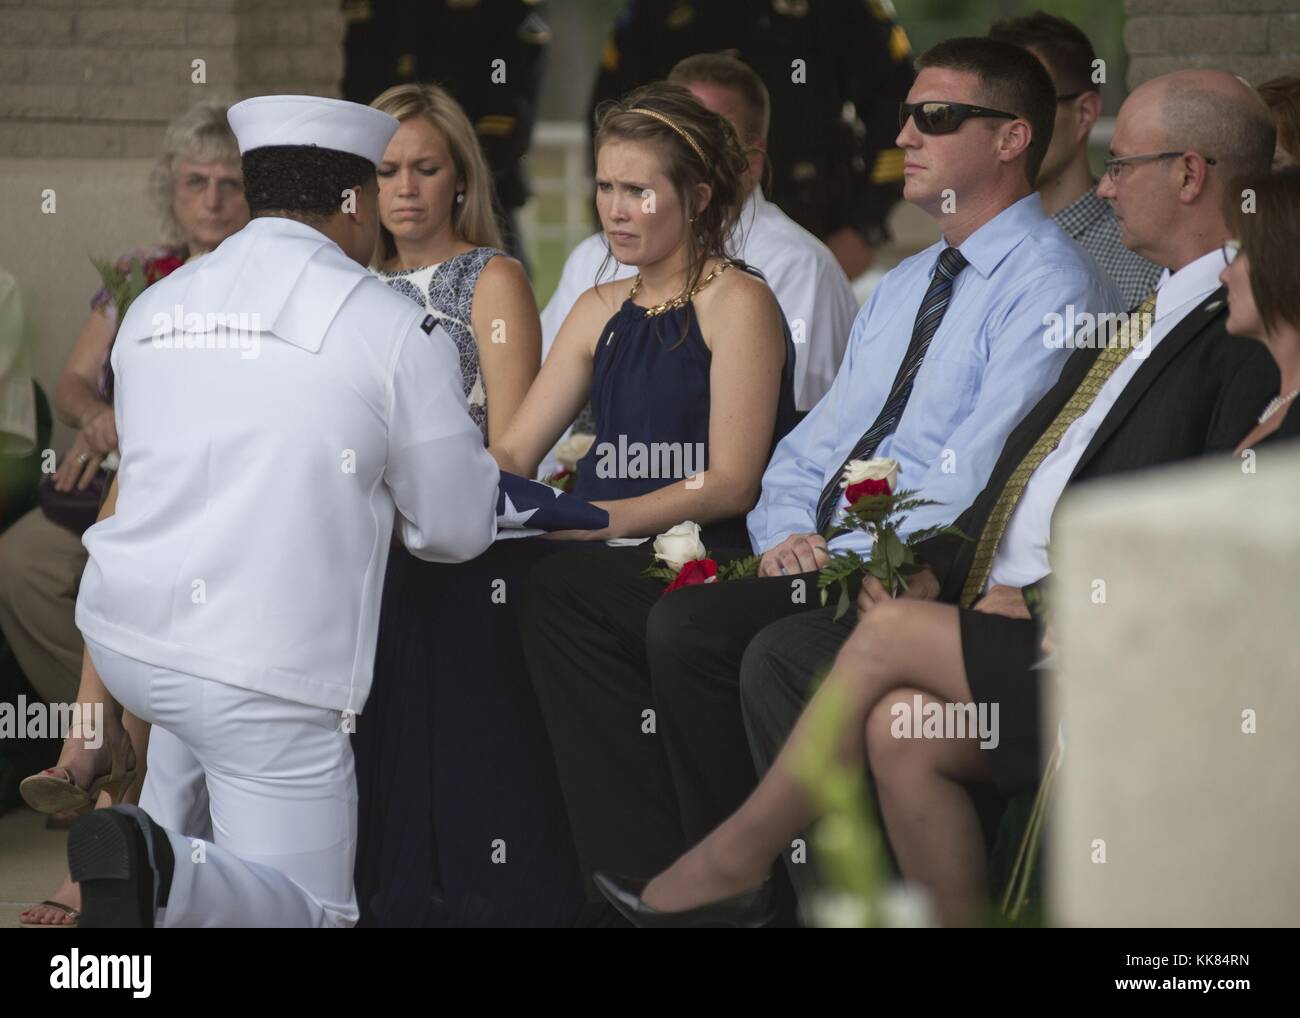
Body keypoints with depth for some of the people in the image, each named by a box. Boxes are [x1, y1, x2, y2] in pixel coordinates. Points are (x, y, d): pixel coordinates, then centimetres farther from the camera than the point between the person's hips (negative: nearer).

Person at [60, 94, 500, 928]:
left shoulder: (154, 308, 8)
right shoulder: (398, 332, -7)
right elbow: (457, 528, 2)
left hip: (123, 638, 6)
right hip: (264, 676, -6)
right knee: (311, 912, 6)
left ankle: (167, 828, 24)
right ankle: (170, 881, -23)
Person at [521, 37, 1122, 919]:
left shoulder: (1051, 282, -8)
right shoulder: (904, 285, 23)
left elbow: (975, 477, -18)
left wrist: (844, 557, -18)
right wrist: (787, 533, 0)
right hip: (812, 551, 9)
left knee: (691, 629, -30)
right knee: (565, 590, -2)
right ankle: (652, 876, -8)